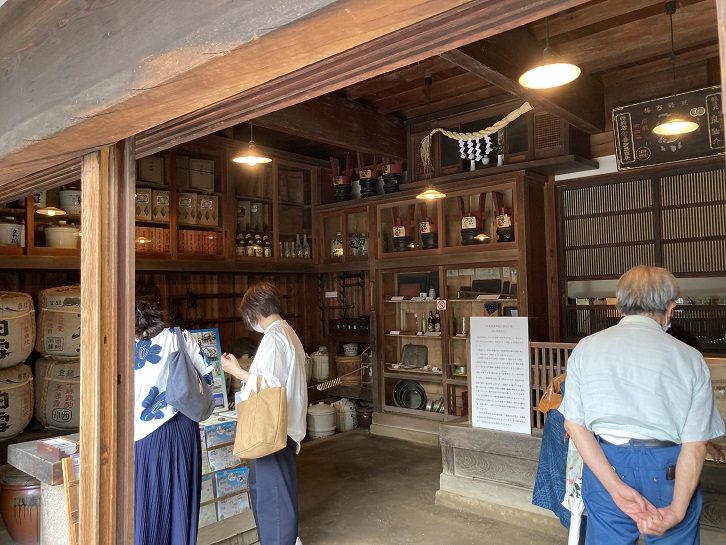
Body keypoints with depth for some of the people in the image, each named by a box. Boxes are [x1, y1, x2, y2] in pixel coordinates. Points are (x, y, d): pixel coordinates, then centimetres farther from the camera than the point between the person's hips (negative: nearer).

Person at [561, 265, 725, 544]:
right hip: (669, 470, 0)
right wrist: (676, 511, -9)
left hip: (603, 462, 1)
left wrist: (617, 487, -9)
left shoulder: (586, 348, -2)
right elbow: (695, 444, -9)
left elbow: (574, 423, -7)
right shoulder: (689, 357, -5)